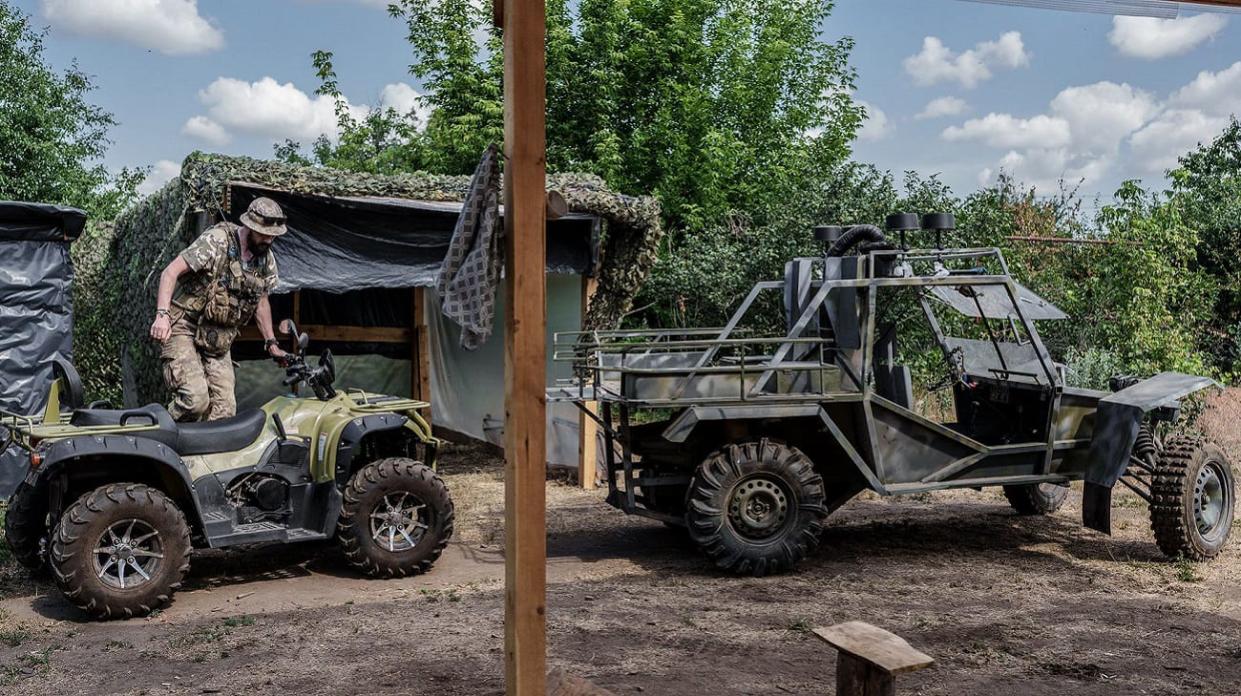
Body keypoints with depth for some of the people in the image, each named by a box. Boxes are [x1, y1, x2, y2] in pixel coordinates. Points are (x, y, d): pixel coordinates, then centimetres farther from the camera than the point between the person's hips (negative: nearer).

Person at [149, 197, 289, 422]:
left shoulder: (267, 261, 6)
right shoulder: (217, 241, -14)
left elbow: (261, 301, 23)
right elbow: (171, 272, -18)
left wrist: (271, 342, 25)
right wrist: (162, 314, -30)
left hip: (219, 342, 7)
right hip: (183, 329, -6)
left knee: (225, 410, -4)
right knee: (195, 399, -23)